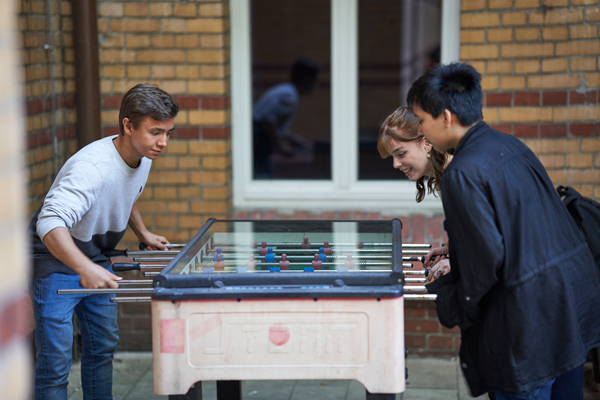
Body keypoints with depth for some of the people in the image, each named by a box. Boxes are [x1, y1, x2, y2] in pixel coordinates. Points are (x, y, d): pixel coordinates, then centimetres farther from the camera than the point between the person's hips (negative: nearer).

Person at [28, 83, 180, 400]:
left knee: (103, 346, 16)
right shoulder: (92, 167, -33)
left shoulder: (143, 158, -4)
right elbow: (50, 222, -46)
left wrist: (143, 234, 8)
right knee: (56, 361, -9)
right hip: (57, 261, -8)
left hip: (96, 262, 9)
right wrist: (85, 269, -59)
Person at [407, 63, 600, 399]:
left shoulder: (464, 173, -17)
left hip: (531, 316, -9)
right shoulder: (510, 145, 10)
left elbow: (487, 258, -19)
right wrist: (454, 254, 25)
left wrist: (456, 308, -4)